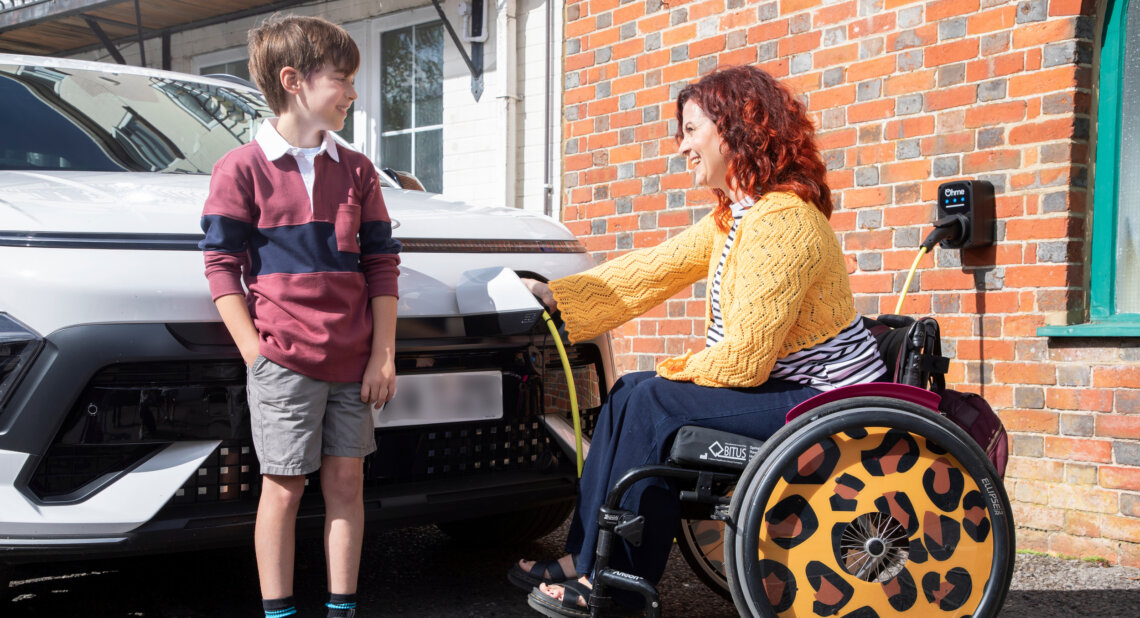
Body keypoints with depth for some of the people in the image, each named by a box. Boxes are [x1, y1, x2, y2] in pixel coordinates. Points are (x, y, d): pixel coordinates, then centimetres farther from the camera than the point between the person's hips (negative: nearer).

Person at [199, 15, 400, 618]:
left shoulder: (355, 170, 11)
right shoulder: (242, 168, -2)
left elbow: (381, 263, 10)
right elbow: (222, 266, -3)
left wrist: (383, 355, 3)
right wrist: (257, 353, -10)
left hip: (353, 361, 4)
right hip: (283, 360, -4)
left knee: (346, 482, 8)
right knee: (284, 488, 1)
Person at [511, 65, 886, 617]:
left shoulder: (780, 221, -22)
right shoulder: (732, 216, 10)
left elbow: (741, 361, -23)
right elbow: (653, 270, 13)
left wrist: (675, 370, -6)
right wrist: (554, 295, 12)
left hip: (822, 400, -10)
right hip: (781, 385, 10)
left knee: (653, 403, -18)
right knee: (631, 393, 4)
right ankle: (584, 559, 6)